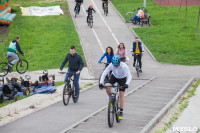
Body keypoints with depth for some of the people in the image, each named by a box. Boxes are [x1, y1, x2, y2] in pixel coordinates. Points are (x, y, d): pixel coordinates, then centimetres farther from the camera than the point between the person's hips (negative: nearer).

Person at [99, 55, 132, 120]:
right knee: (107, 86, -25)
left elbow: (129, 76, -39)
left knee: (121, 95, -7)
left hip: (122, 78, -2)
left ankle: (121, 112, 2)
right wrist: (101, 83, -44)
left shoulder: (124, 66, -35)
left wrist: (127, 84, -56)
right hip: (114, 77, 2)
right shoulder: (111, 65, -29)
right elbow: (104, 74, -30)